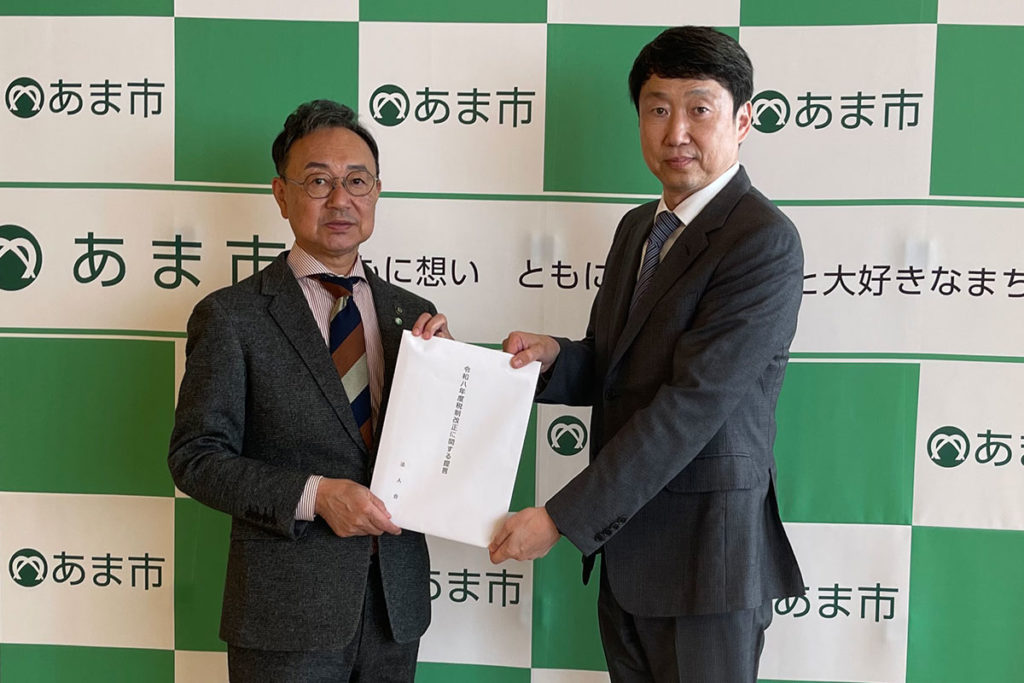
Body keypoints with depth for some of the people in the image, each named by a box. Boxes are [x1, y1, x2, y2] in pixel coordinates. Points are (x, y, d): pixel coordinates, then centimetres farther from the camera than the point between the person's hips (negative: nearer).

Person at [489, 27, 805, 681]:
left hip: (705, 553, -7)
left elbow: (692, 403, -23)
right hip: (623, 542, 7)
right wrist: (555, 357, -6)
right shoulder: (638, 227, 10)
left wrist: (561, 518, -21)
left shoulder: (764, 240, -17)